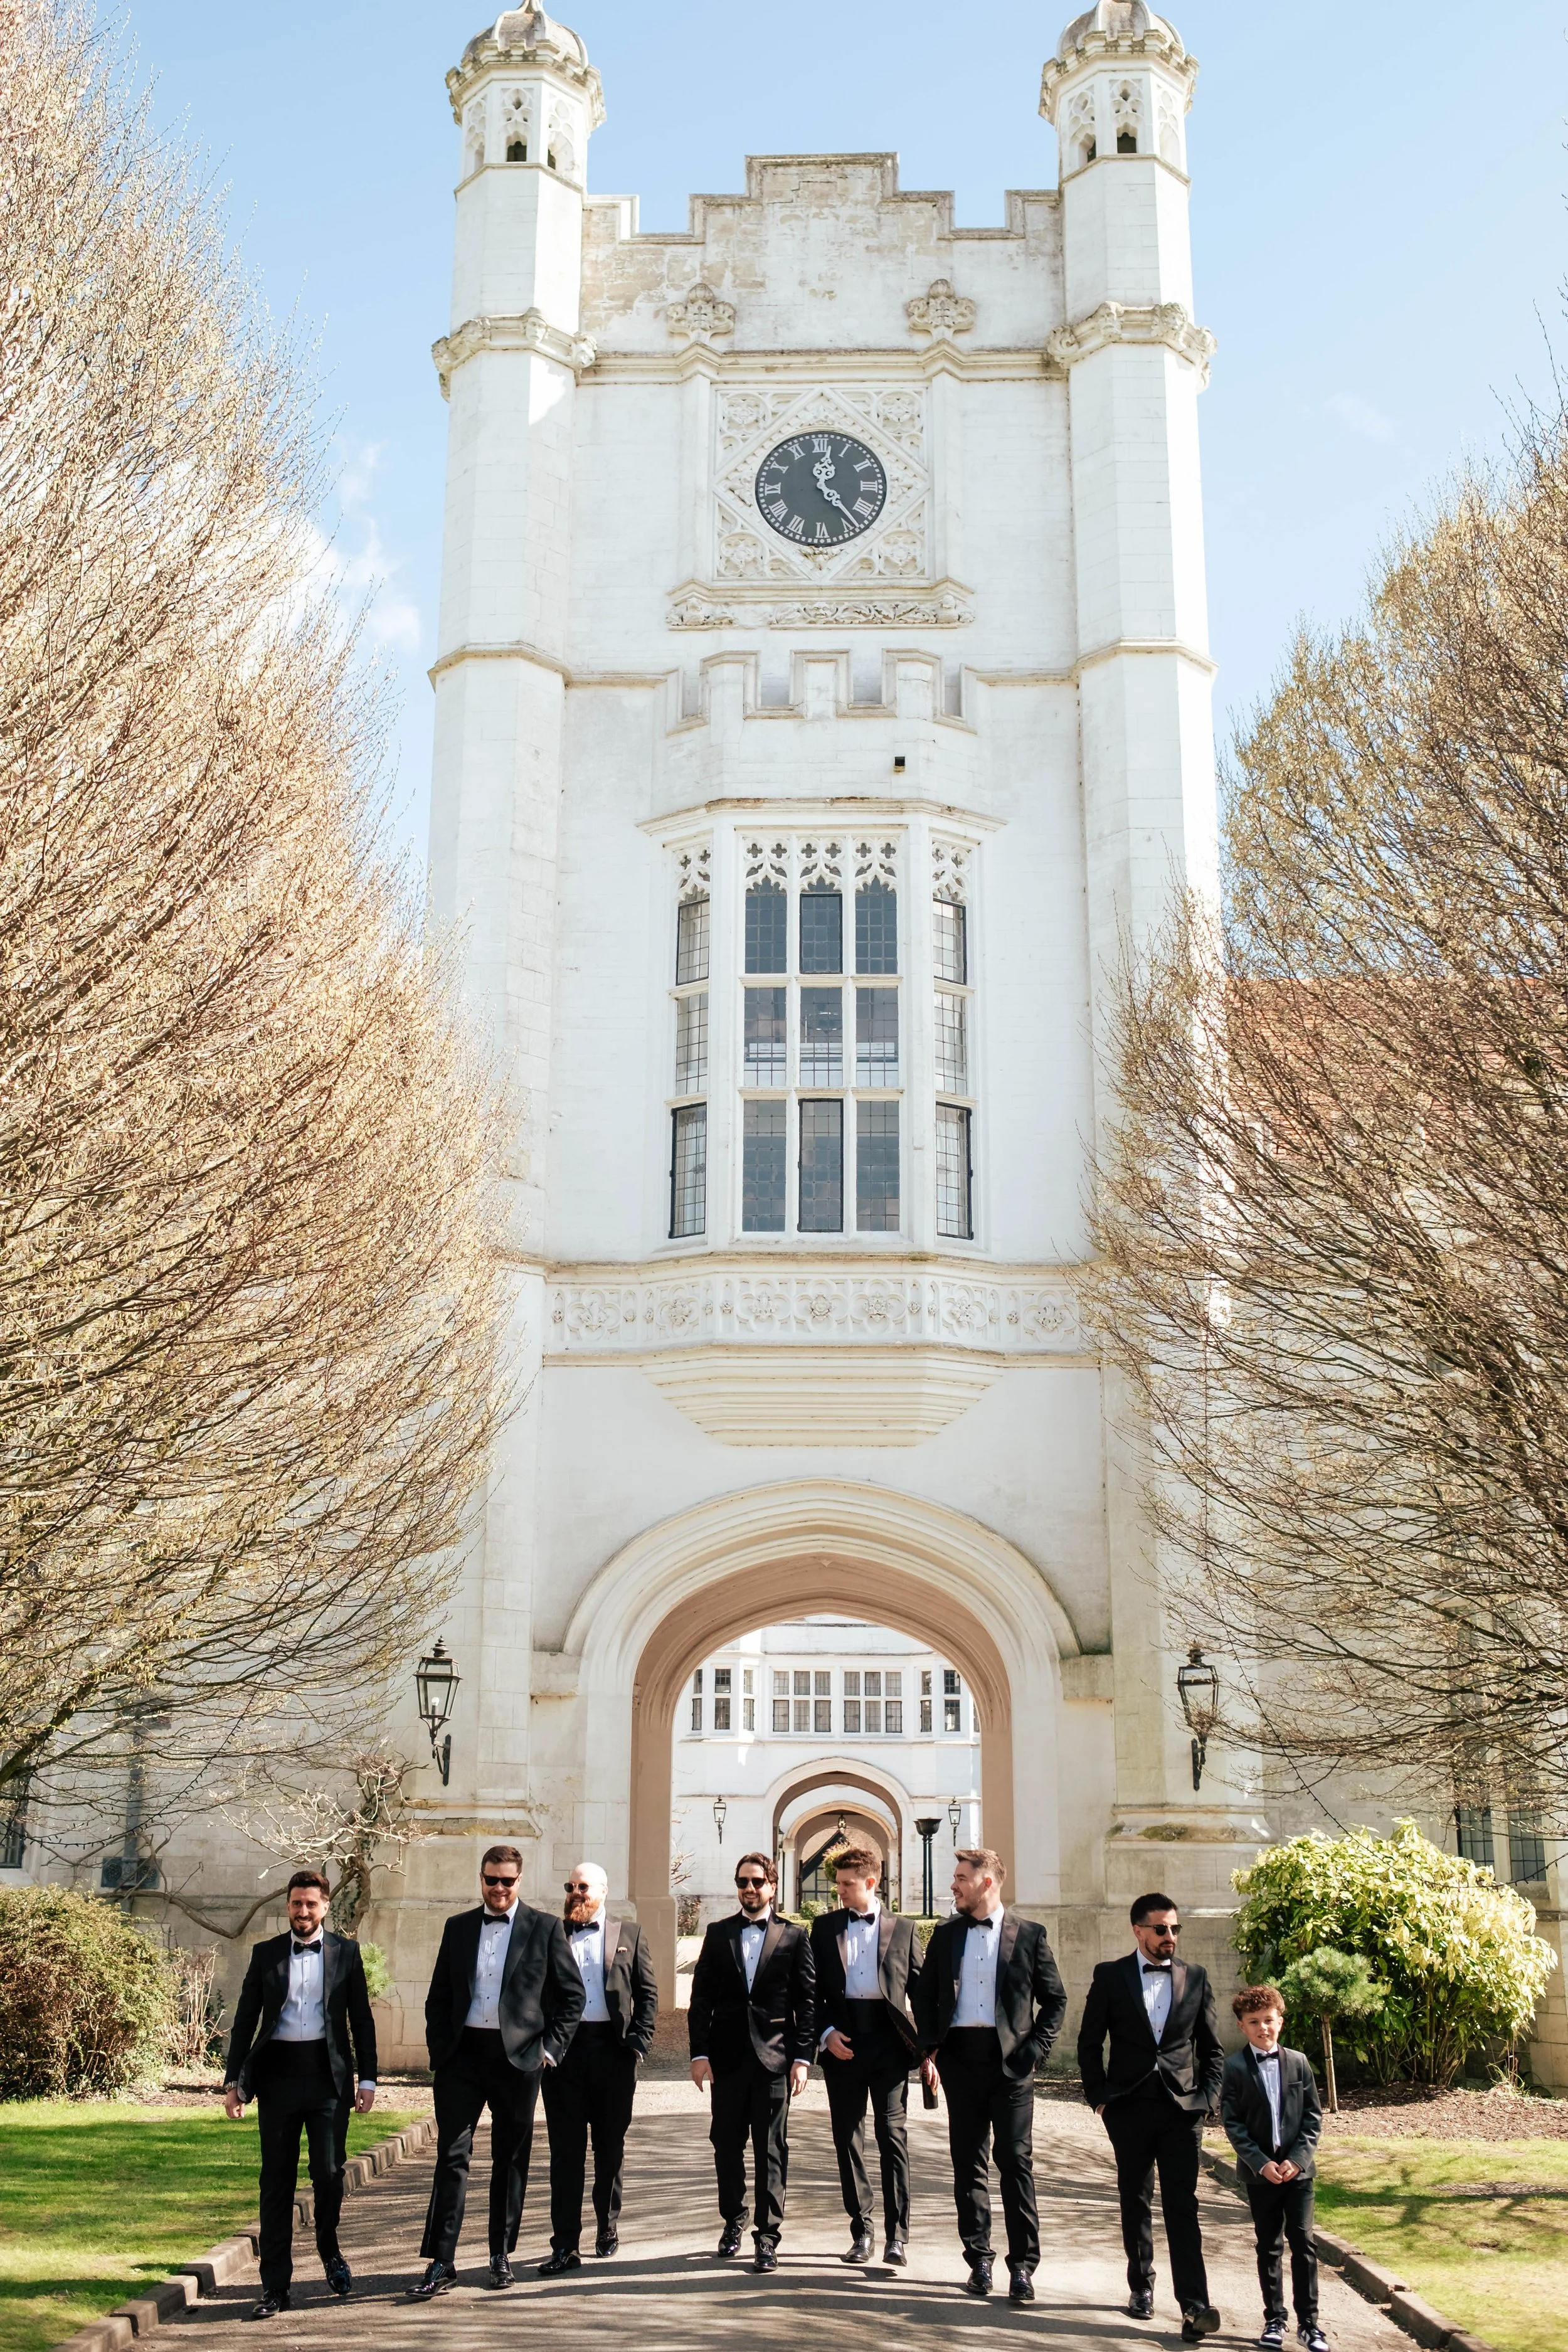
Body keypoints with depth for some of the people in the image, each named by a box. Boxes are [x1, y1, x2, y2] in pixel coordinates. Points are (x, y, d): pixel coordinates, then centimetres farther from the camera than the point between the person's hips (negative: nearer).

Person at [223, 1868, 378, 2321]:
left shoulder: (345, 1952, 6)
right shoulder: (265, 1953, 8)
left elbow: (361, 2019, 8)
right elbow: (246, 2019, 9)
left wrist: (367, 2078, 3)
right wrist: (234, 2080, 2)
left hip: (328, 2075, -1)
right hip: (278, 2075, 1)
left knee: (329, 2173, -3)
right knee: (277, 2182, 3)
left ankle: (330, 2251, 26)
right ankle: (275, 2288, 9)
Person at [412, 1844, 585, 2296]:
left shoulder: (545, 1928, 1)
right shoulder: (458, 1928, 10)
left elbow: (572, 1994, 3)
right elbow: (439, 1996, 13)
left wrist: (551, 2048, -4)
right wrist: (439, 2050, 2)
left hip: (518, 2056, -1)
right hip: (463, 2055, 2)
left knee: (511, 2159, 8)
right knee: (451, 2155, -4)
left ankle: (502, 2255, 20)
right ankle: (441, 2262, -1)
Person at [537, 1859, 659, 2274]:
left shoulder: (629, 1935, 9)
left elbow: (648, 1992, 7)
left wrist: (638, 2042, -3)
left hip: (613, 2050, 0)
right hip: (564, 2051, 0)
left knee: (611, 2147, 10)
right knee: (566, 2150, -2)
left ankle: (608, 2225, 27)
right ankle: (565, 2246, -1)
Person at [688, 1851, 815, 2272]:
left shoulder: (794, 1936, 3)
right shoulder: (718, 1934, 8)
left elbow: (807, 2001, 2)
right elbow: (701, 1998, 6)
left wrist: (802, 2058, -5)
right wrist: (699, 2052, -1)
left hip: (774, 2058, -2)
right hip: (727, 2057, 2)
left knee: (771, 2150, -1)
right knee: (727, 2144, 9)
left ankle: (768, 2236, 5)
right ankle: (733, 2219, 27)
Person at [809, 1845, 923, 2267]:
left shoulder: (902, 1929, 7)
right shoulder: (825, 1927, 10)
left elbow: (920, 1988, 6)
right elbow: (814, 1988, 9)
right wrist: (826, 2033, -5)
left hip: (888, 2042, -2)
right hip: (842, 2042, 2)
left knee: (893, 2135, -5)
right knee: (848, 2138, 5)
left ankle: (897, 2234, -1)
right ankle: (861, 2231, 14)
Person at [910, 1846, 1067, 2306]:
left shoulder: (1029, 1935, 2)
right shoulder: (945, 1935, 10)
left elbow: (1055, 2000, 5)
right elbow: (925, 1996, 13)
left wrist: (1035, 2050, -5)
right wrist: (928, 2051, 3)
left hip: (1009, 2059, -3)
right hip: (960, 2057, 3)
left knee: (1016, 2161, -5)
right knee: (968, 2162, 7)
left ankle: (1023, 2264, 0)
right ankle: (979, 2259, 16)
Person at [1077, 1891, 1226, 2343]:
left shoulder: (1196, 1976, 6)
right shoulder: (1110, 1976, 1)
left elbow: (1212, 2049, 11)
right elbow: (1089, 2043, 6)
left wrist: (1206, 2098, 1)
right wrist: (1099, 2097, 1)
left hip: (1182, 2110, 0)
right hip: (1129, 2107, 0)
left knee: (1182, 2207, -6)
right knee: (1135, 2203, 10)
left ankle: (1194, 2306, -11)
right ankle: (1141, 2286, 25)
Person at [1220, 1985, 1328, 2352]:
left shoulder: (1299, 2062, 2)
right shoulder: (1235, 2068, -4)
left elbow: (1314, 2116, 2)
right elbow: (1231, 2123, -6)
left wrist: (1297, 2159, -9)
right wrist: (1261, 2163, -14)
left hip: (1298, 2169, 1)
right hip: (1259, 2171, -1)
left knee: (1303, 2243, -2)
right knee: (1269, 2248, 8)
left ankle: (1308, 2321, 7)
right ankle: (1274, 2319, 18)